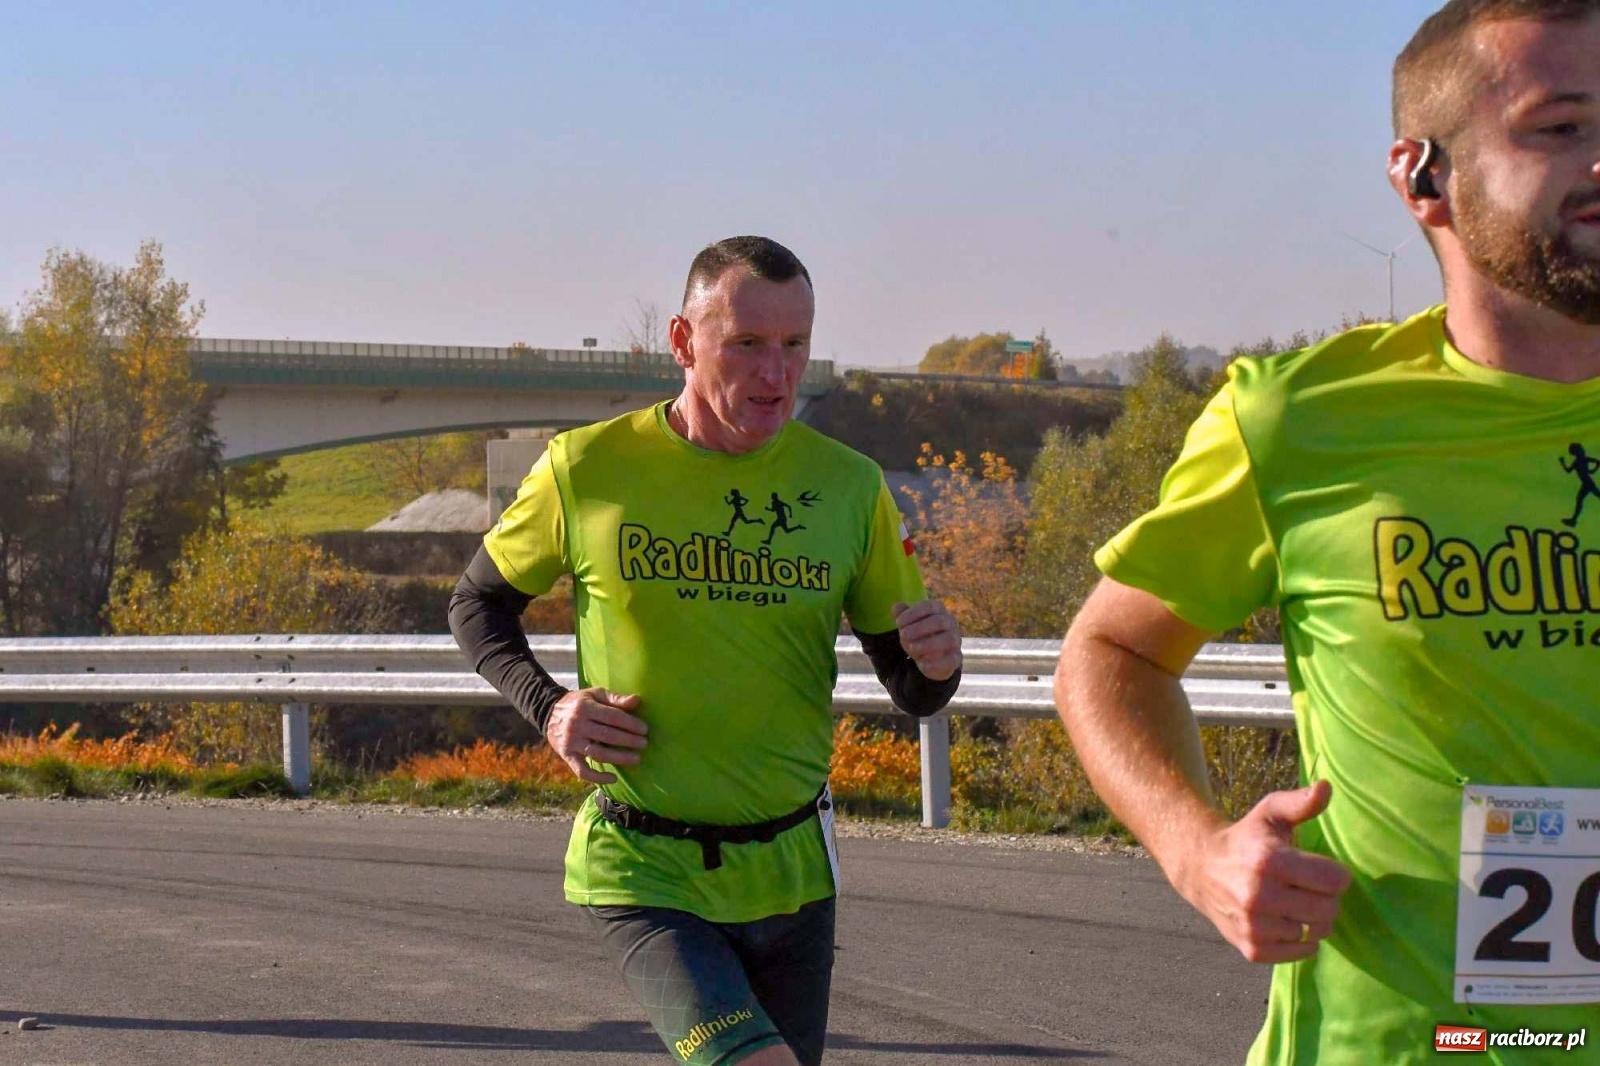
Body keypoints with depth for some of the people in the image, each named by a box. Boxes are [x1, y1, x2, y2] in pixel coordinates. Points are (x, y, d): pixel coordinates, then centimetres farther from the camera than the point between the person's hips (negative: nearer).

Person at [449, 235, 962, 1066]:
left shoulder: (848, 485, -1)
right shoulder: (588, 469, -7)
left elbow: (911, 692, 6)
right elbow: (478, 604, 9)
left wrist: (937, 662, -18)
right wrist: (548, 707, -9)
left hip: (790, 871, 4)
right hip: (644, 872, -4)